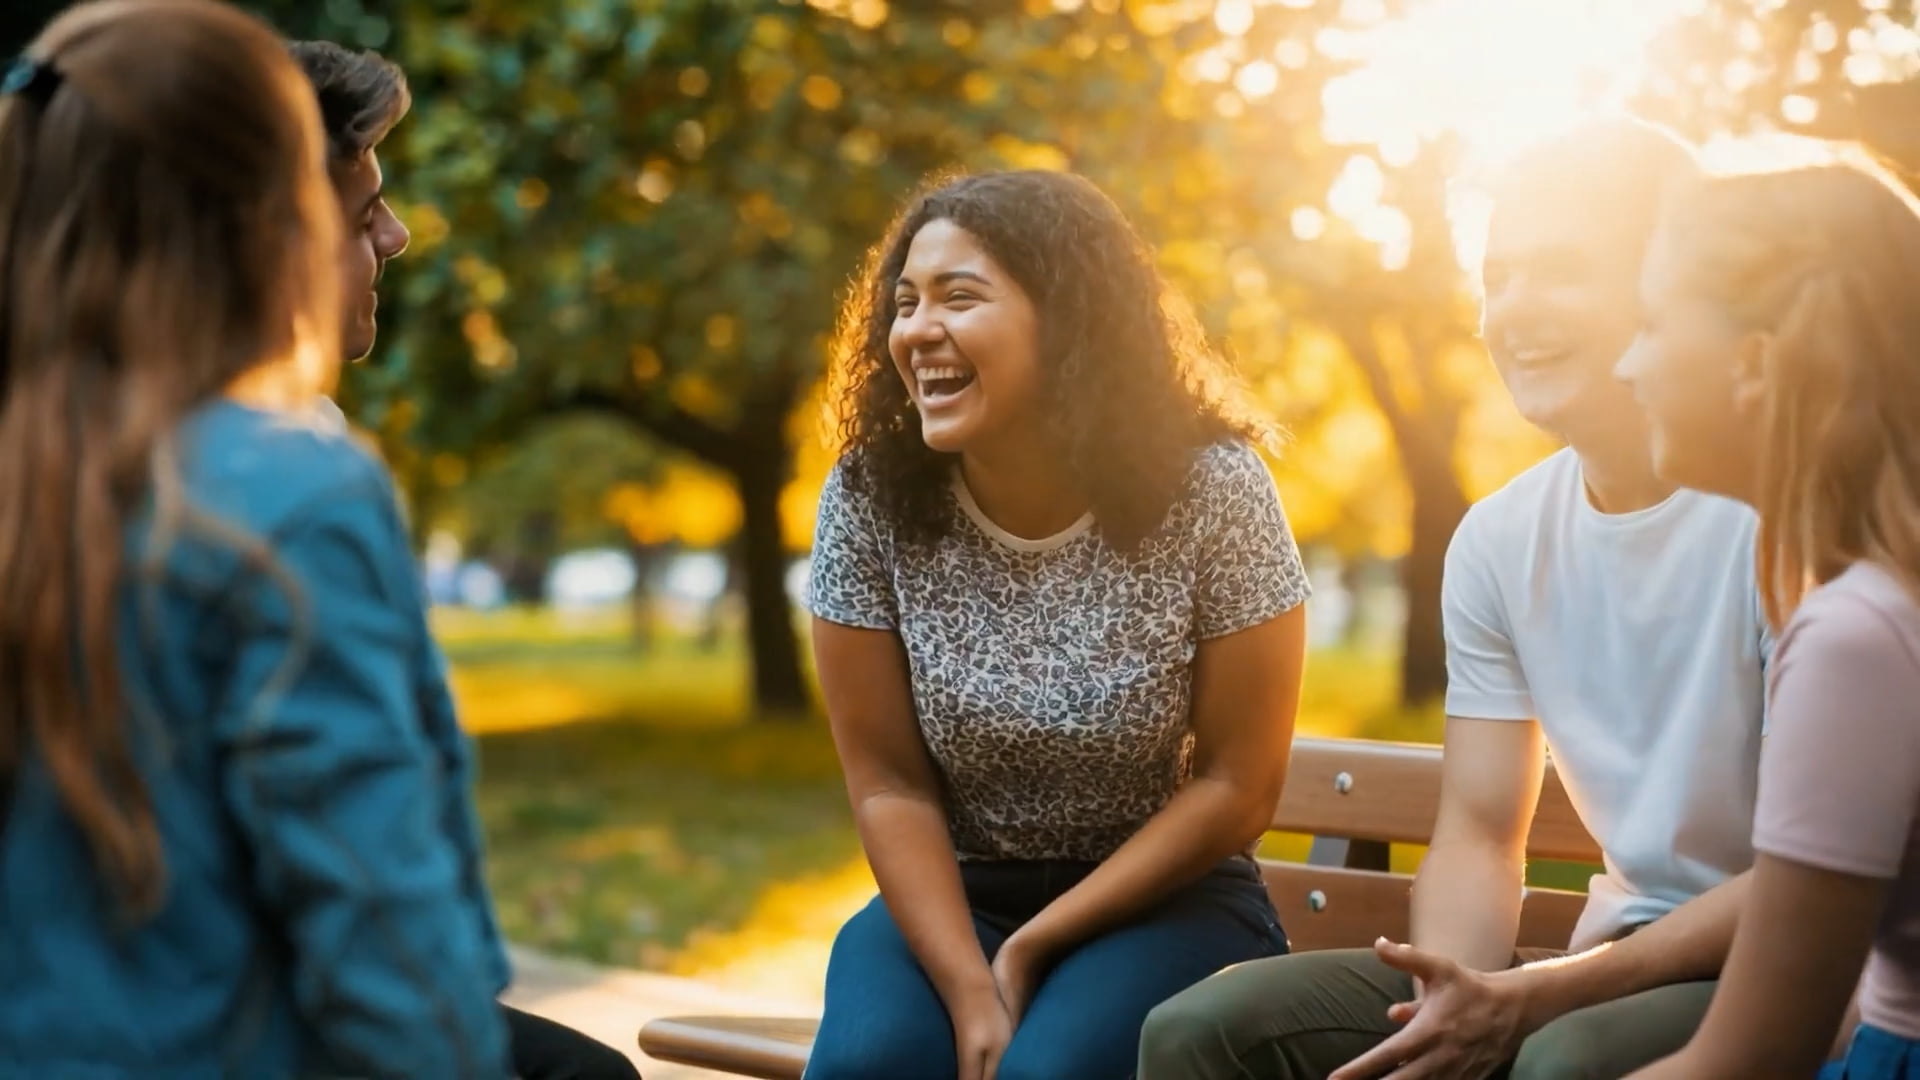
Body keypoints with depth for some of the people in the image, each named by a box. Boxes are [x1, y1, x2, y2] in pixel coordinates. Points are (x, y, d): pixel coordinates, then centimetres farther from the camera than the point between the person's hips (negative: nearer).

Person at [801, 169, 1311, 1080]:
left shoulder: (1213, 493, -15)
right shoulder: (869, 497, -9)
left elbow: (1237, 789, -11)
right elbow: (888, 783, -6)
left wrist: (1028, 950, -14)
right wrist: (970, 992, -19)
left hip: (1167, 903, -2)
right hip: (950, 899, 2)